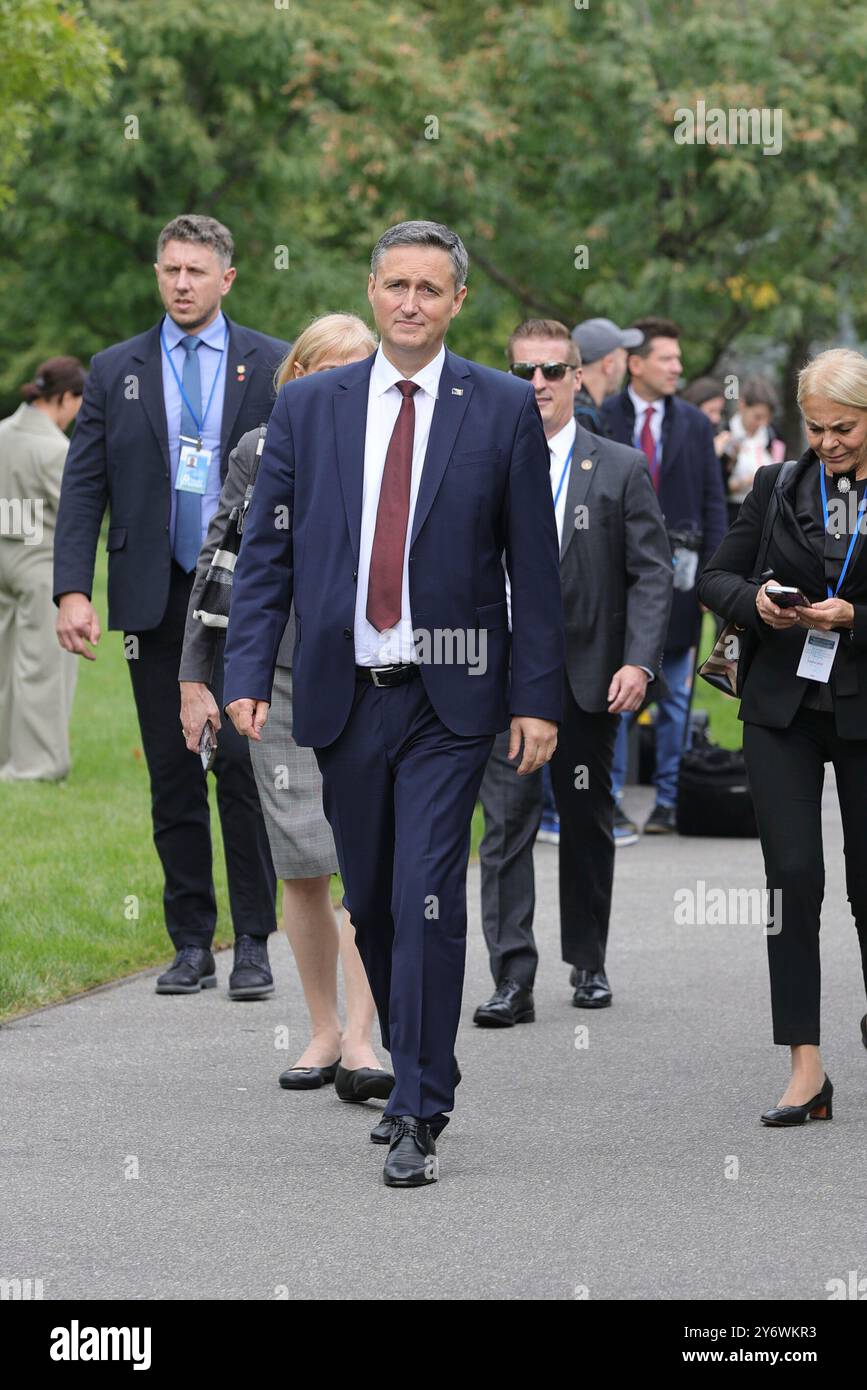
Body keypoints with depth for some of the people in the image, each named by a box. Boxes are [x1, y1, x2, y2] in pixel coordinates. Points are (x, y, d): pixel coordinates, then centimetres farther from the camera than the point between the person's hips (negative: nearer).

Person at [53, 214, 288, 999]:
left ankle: (254, 945, 0)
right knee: (173, 779, 6)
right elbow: (83, 487, 6)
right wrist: (72, 589, -6)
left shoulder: (273, 366, 4)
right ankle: (191, 946, 13)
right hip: (156, 602, 2)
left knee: (243, 765, -7)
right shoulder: (116, 371, 9)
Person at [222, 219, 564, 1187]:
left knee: (427, 900, -10)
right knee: (369, 900, 11)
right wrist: (247, 673, -3)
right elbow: (266, 550, 7)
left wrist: (536, 697, -3)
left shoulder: (504, 410, 1)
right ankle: (415, 1067, 30)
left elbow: (534, 564, 2)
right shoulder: (307, 407, 7)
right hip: (343, 696, 3)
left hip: (448, 699, -3)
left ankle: (420, 1117, -6)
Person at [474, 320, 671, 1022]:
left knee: (588, 823, 11)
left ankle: (589, 963, 26)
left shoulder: (622, 469, 3)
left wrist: (639, 661, -12)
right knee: (508, 822, -9)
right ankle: (513, 980, -11)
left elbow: (651, 574, 0)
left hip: (589, 675, 0)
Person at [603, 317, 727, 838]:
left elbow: (713, 502, 7)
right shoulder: (600, 419, -1)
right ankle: (608, 800, 6)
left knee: (676, 696, 6)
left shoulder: (695, 424, 8)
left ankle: (670, 802, 13)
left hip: (674, 574, 2)